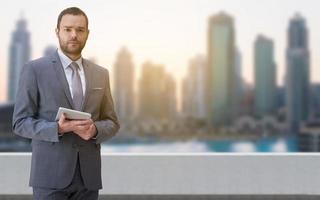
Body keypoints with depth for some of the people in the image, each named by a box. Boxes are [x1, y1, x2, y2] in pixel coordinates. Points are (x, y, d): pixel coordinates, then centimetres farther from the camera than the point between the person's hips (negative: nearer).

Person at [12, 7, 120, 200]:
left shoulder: (101, 74, 10)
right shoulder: (35, 69, -2)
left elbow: (112, 122, 12)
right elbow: (20, 122, -4)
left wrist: (94, 130, -10)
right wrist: (58, 128, -20)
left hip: (88, 175, 4)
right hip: (51, 174, -4)